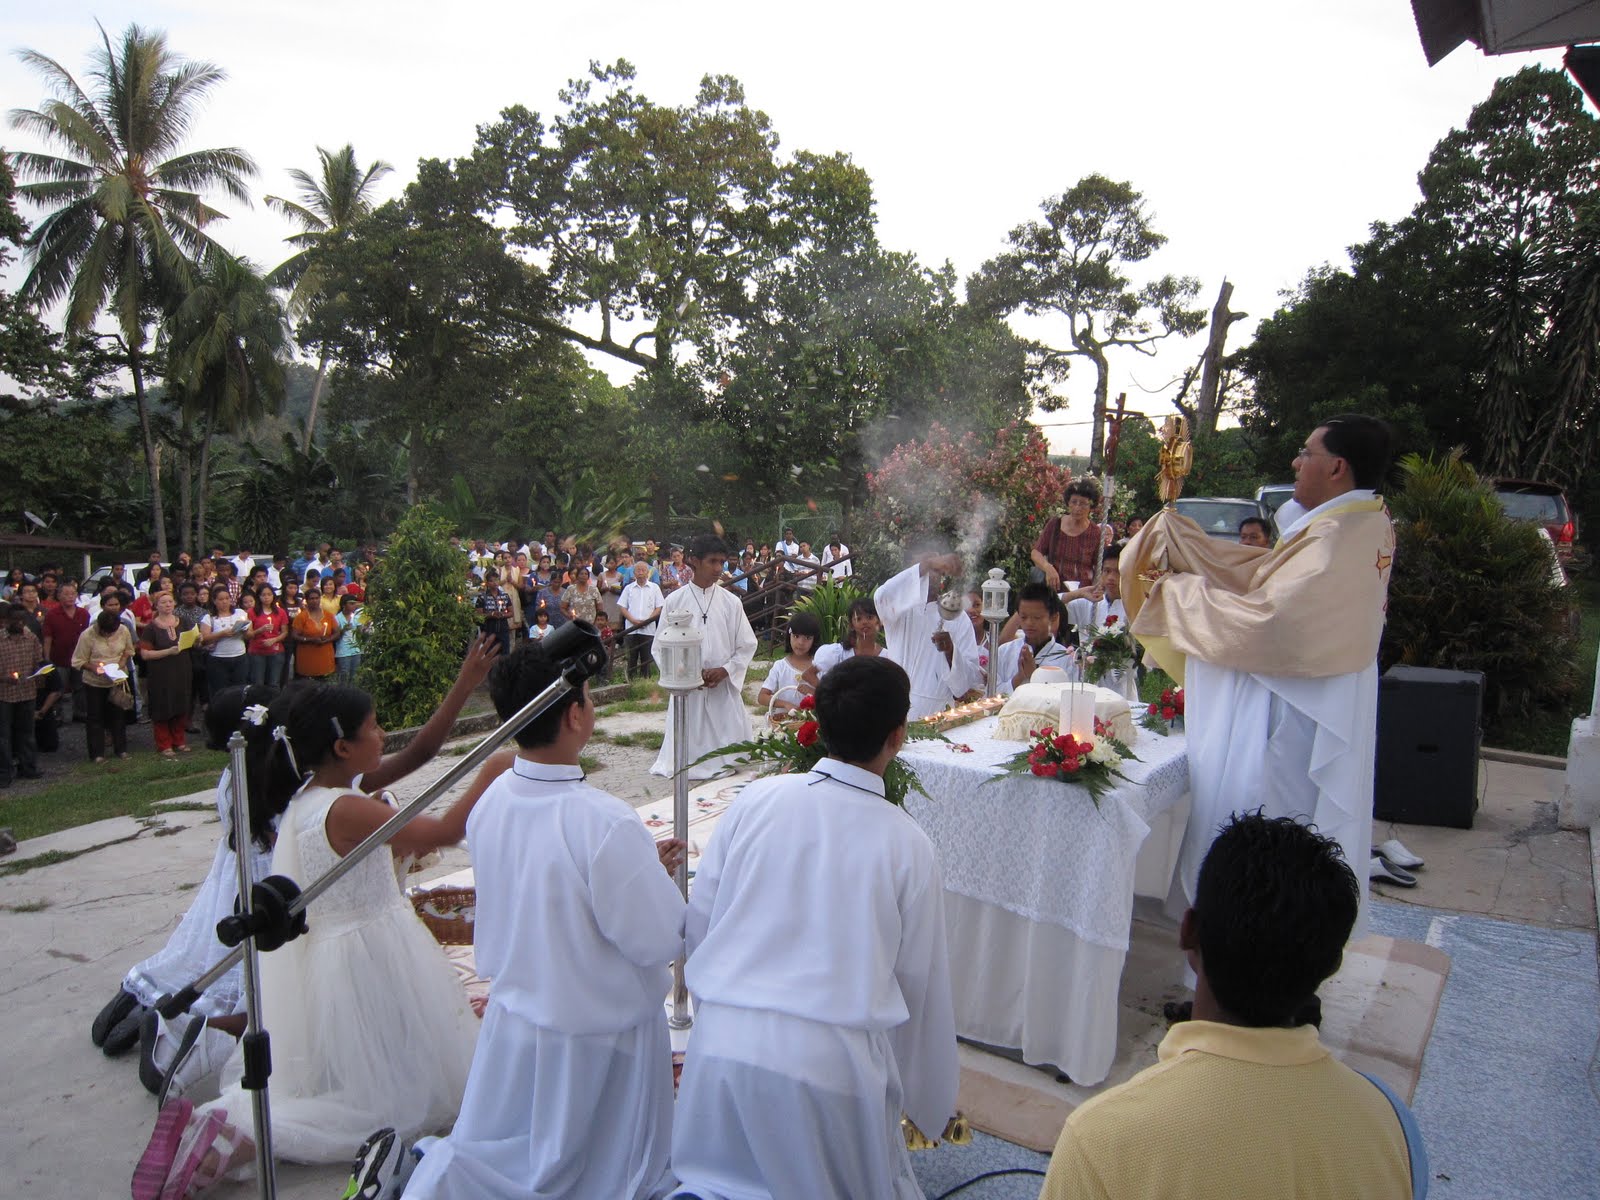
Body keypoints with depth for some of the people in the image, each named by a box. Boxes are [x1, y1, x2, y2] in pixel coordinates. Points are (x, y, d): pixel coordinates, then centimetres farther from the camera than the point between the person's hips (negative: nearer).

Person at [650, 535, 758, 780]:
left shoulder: (731, 602, 2)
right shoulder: (674, 601, 0)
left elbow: (747, 645, 6)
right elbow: (659, 648, 3)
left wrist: (725, 671, -8)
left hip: (725, 689, 1)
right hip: (686, 690, -1)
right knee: (688, 753, 3)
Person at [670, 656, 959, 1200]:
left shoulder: (755, 799, -1)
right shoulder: (908, 844, -4)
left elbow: (697, 924, 4)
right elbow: (921, 982, 5)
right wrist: (934, 1103, 21)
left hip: (723, 1039, 2)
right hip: (833, 1057, -2)